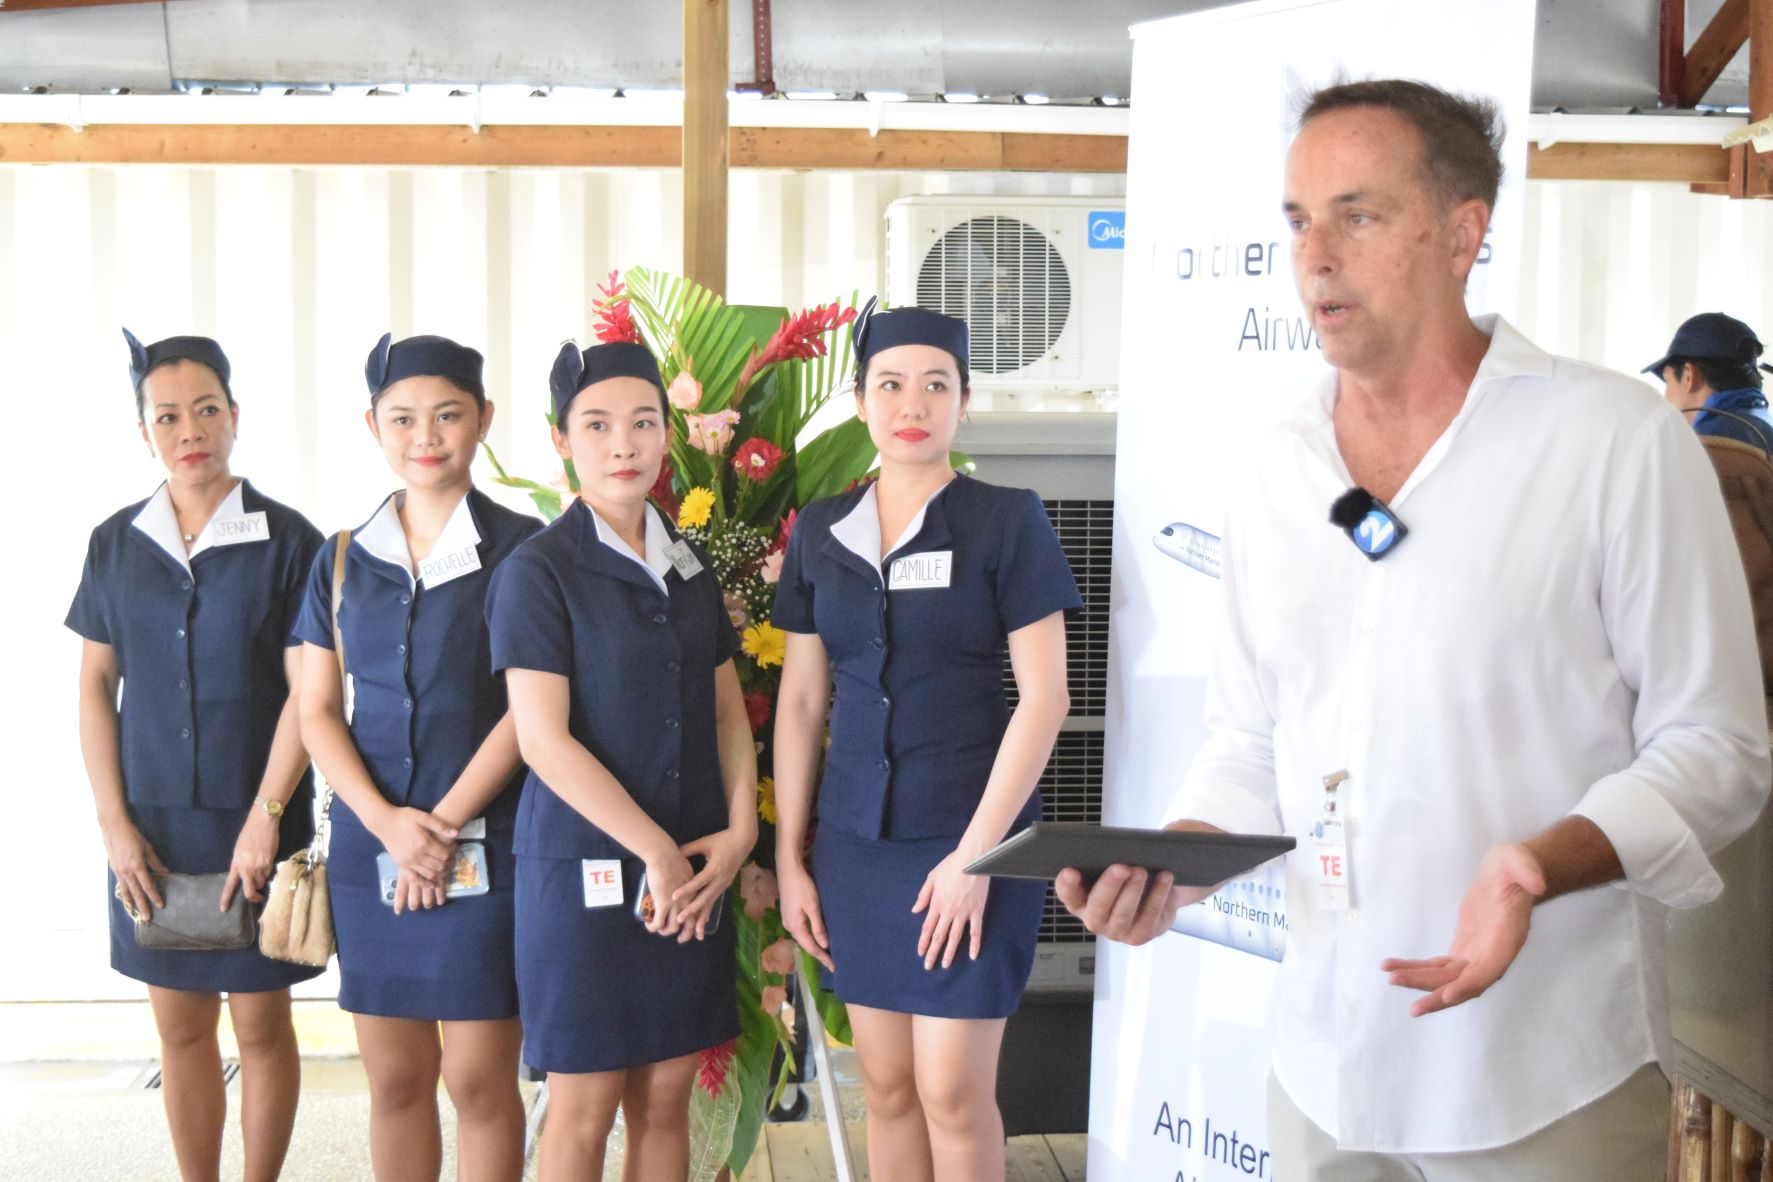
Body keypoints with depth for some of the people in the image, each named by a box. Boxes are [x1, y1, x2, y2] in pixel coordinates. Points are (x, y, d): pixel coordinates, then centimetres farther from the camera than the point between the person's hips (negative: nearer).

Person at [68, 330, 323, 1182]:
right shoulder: (115, 544, 4)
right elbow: (96, 686, 6)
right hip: (152, 829, 3)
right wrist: (113, 822, -3)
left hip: (257, 825, -3)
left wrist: (265, 817, -14)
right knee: (180, 1027, 10)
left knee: (261, 1023, 6)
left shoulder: (287, 541, -6)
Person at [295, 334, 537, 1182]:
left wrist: (443, 824, -12)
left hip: (486, 847, -3)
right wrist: (388, 822, -9)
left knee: (478, 1078, 1)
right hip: (370, 847, 4)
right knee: (395, 1079, 9)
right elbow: (318, 712, 5)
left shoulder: (521, 551, -3)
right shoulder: (342, 561, 8)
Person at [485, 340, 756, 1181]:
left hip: (692, 870, 5)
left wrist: (740, 830, -3)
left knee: (666, 1102, 9)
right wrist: (655, 852, -14)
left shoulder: (689, 565, 11)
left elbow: (729, 711, 13)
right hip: (587, 867, -5)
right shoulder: (538, 571, -8)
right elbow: (544, 742, -14)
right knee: (585, 1112, 1)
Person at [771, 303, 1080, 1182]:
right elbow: (801, 700, 9)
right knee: (886, 1086, 9)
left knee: (953, 1092, -3)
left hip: (971, 836, -4)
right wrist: (790, 857, 5)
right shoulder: (821, 531, 7)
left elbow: (1044, 697, -9)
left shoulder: (1007, 521, -5)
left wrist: (976, 853, -13)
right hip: (856, 841, 4)